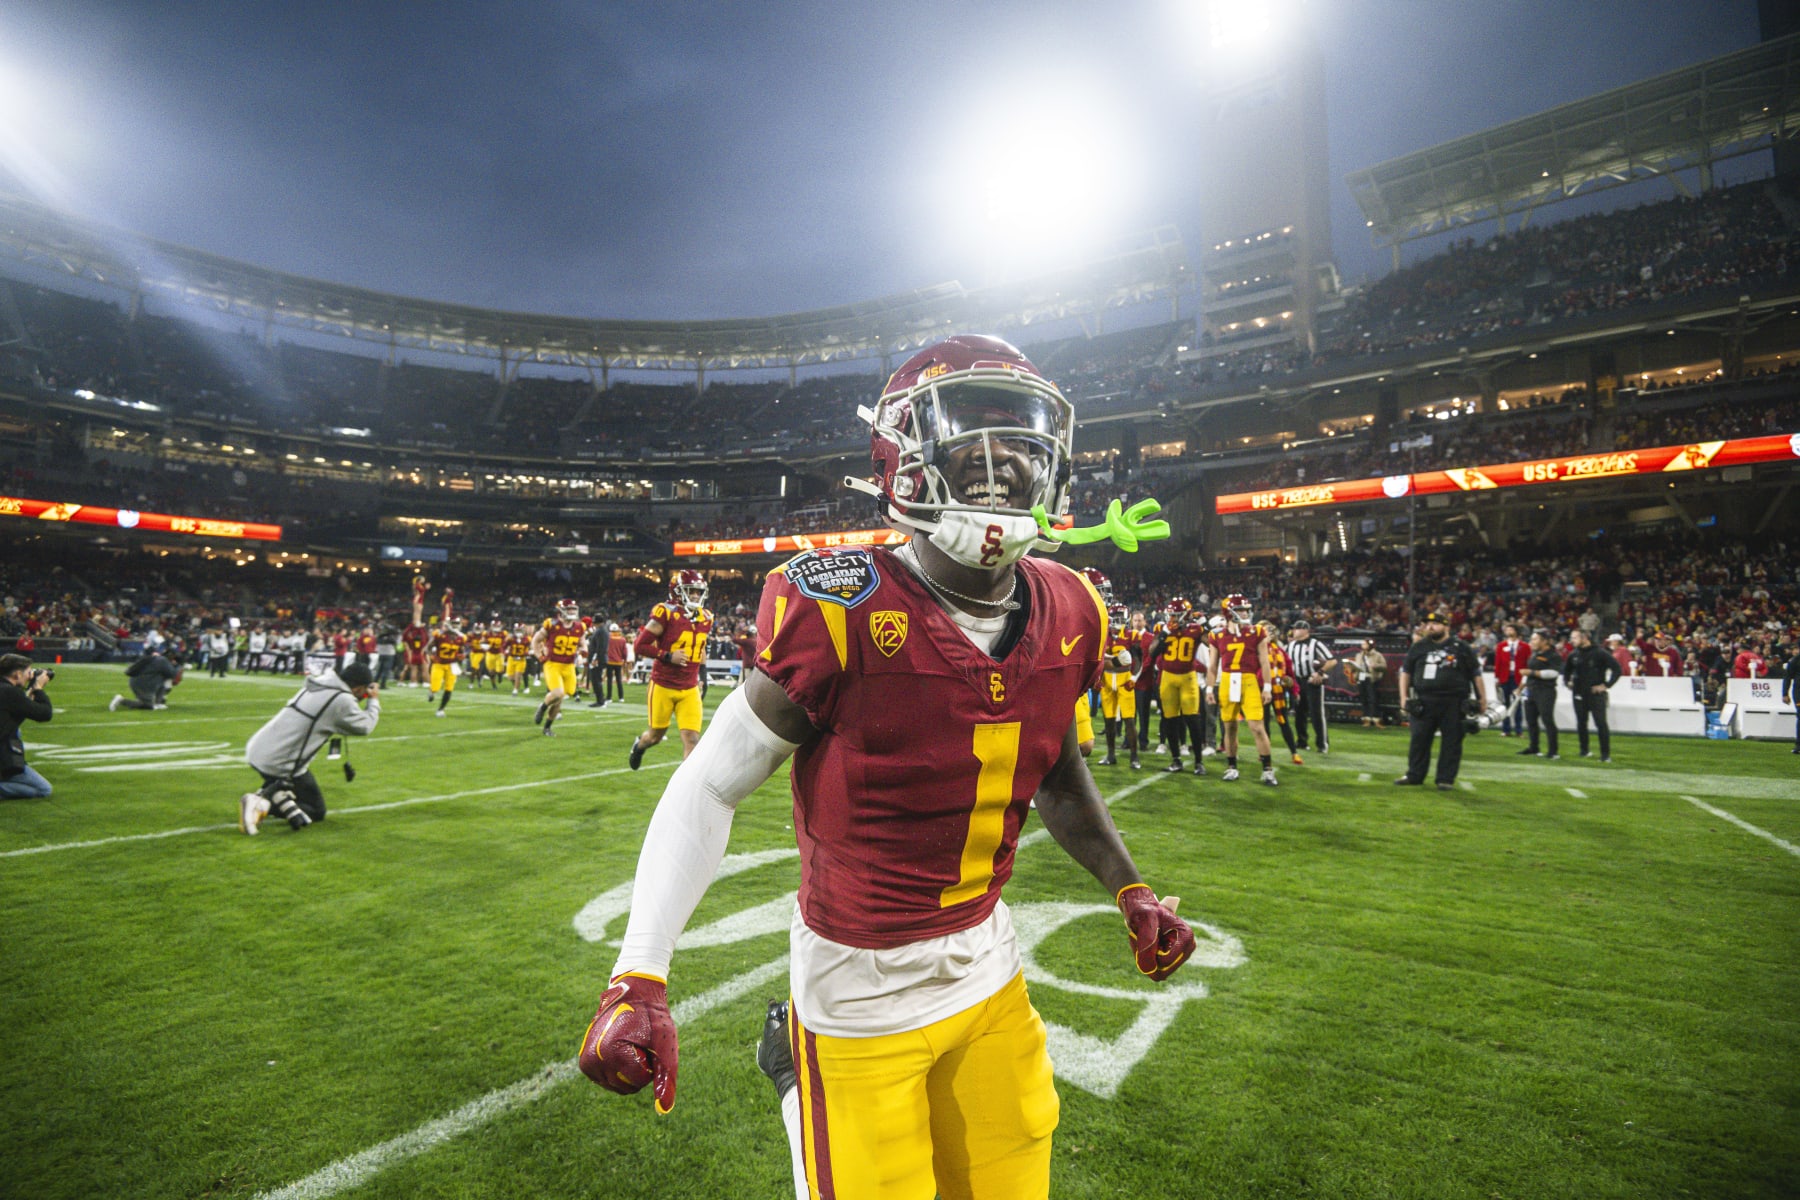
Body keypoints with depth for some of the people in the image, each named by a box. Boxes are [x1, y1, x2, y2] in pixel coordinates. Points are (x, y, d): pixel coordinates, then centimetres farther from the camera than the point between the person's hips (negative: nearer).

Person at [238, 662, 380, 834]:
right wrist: (374, 701, 11)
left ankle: (261, 795, 6)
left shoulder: (315, 684, 7)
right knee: (317, 811, 9)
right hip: (282, 765, -8)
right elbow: (365, 727, -4)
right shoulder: (342, 701, -17)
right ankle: (266, 804, -14)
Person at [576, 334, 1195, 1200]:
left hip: (988, 963, 6)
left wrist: (1130, 891, 5)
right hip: (860, 986, -5)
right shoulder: (844, 614, -23)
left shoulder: (1067, 618, -6)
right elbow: (711, 786, -16)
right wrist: (638, 977, -21)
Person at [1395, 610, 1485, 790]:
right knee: (1419, 739, 5)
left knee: (1451, 741, 2)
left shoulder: (1461, 647, 4)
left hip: (1453, 703, -2)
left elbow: (1476, 673, 6)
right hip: (1424, 702, 2)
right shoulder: (1419, 647, 10)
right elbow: (1405, 671, 13)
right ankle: (1414, 775, 14)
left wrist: (1482, 697, 3)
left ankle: (1446, 779, 10)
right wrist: (1404, 696, 5)